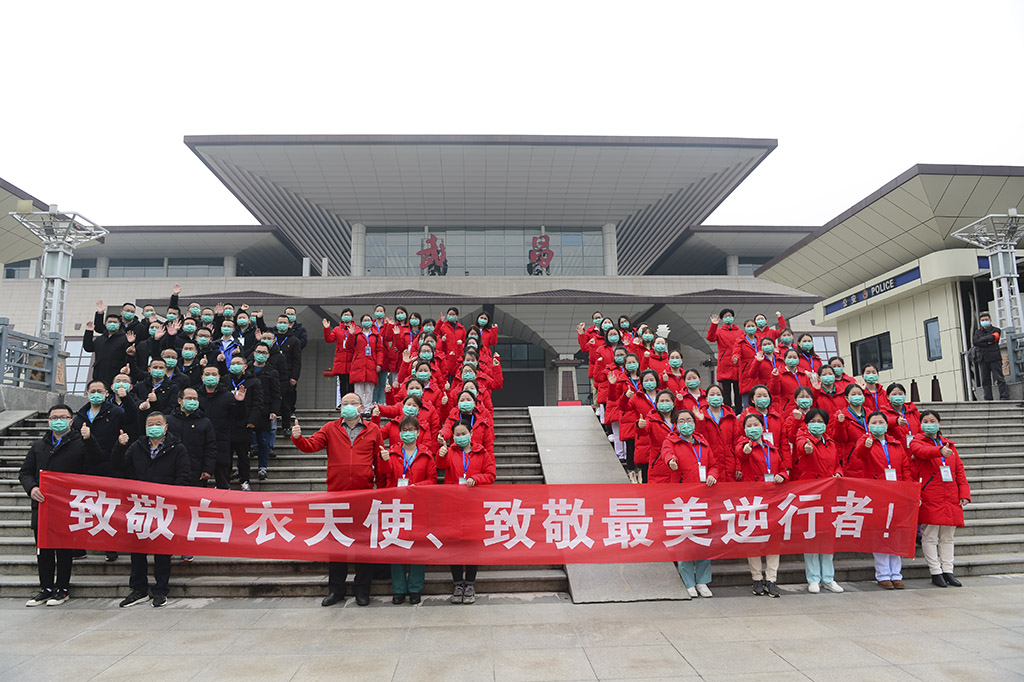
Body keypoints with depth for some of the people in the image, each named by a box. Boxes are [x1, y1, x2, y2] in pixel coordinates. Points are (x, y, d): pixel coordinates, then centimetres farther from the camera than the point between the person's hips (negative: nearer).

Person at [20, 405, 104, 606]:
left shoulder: (80, 443, 1)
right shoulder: (39, 446, 15)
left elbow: (96, 461, -17)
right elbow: (25, 472, 14)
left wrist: (89, 440, -32)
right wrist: (31, 488, -7)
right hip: (42, 505, 4)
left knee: (64, 550, 4)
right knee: (43, 548, 10)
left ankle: (62, 588, 16)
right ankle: (46, 588, 22)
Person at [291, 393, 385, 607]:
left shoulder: (373, 430, 6)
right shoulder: (330, 429, 8)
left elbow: (380, 462, 5)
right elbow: (311, 445, -5)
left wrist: (381, 489, 1)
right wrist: (297, 438, -25)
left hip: (365, 493, -1)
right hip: (336, 493, 1)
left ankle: (362, 590, 20)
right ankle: (336, 589, 23)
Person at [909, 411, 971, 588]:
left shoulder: (949, 444, 16)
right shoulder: (917, 442, 2)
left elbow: (959, 470, 14)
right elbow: (922, 451, -23)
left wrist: (964, 493, 4)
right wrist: (940, 451, -43)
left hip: (950, 499, 5)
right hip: (929, 499, -5)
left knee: (947, 537, 10)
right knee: (930, 537, -2)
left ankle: (948, 571, 16)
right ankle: (936, 572, 6)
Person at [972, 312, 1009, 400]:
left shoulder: (996, 330, 7)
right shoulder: (978, 332, 16)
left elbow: (992, 338, -14)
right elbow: (974, 342, -1)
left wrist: (981, 340, -3)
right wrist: (987, 343, -10)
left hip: (994, 358, -3)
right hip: (982, 359, 3)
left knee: (999, 378, -6)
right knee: (985, 380, 2)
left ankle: (1004, 397, -5)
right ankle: (988, 399, 3)